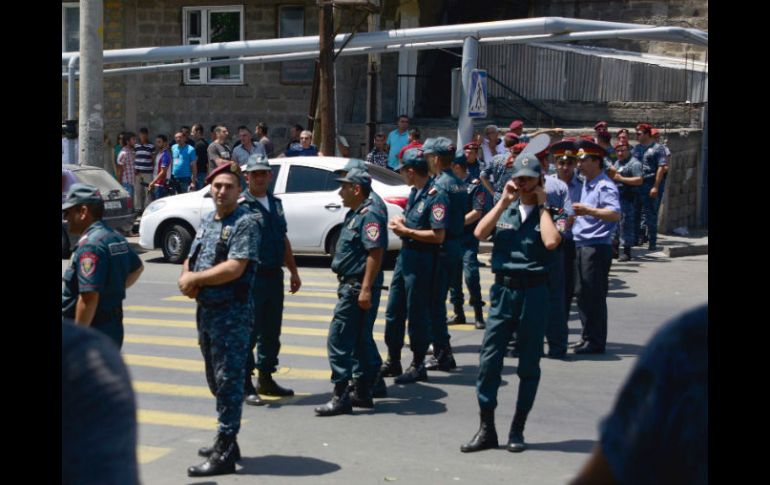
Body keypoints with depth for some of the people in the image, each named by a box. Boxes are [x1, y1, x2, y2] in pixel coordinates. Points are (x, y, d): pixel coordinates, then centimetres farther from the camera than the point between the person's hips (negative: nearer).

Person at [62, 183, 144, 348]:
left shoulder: (90, 245, -20)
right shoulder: (115, 237, 11)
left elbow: (89, 297, -27)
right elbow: (138, 268, 29)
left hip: (93, 330, -10)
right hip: (112, 328, 10)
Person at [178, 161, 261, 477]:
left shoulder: (245, 223, -12)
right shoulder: (207, 221, 14)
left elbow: (234, 268, -22)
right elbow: (191, 260, 16)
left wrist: (194, 279, -13)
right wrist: (186, 279, -7)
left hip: (233, 313, -9)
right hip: (205, 310, 9)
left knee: (228, 381, -5)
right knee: (216, 380, 17)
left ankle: (224, 454, -1)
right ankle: (226, 442, 30)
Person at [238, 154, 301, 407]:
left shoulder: (275, 203, 14)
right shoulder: (241, 205, -10)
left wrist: (293, 271, 20)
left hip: (275, 275, 7)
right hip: (252, 276, -7)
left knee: (272, 331, 14)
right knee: (249, 331, -3)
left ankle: (266, 379, 26)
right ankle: (245, 385, 4)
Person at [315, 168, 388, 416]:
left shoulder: (370, 215, -15)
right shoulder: (354, 214, 17)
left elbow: (375, 253, -23)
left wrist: (366, 289, -27)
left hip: (357, 287, -11)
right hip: (351, 285, 11)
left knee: (338, 339, -10)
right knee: (360, 341, 14)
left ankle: (341, 396, -8)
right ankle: (363, 392, 22)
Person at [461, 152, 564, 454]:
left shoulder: (548, 214, 2)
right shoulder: (504, 210, 11)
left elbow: (551, 242, -19)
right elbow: (480, 233, -7)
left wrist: (542, 205, -8)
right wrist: (503, 201, -6)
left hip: (534, 293, -2)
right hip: (503, 290, 2)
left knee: (529, 365, 6)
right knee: (488, 361, -1)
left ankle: (517, 430, 17)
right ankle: (486, 430, 8)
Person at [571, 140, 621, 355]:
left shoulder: (605, 186, -13)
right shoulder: (585, 185, 16)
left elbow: (615, 214, -27)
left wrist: (589, 210, -37)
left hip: (597, 247, -9)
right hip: (581, 246, 9)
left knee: (595, 296, -3)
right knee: (582, 293, 13)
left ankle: (596, 342, 4)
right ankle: (588, 336, 23)